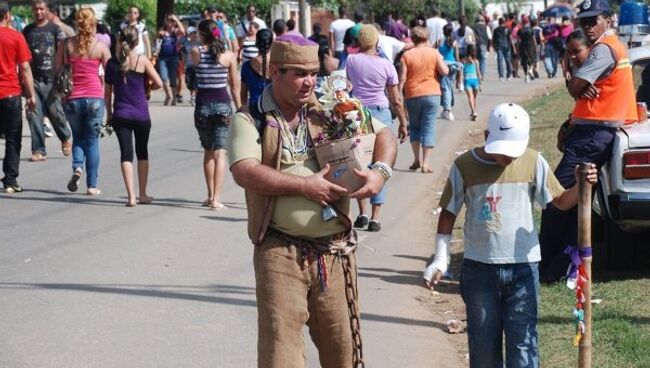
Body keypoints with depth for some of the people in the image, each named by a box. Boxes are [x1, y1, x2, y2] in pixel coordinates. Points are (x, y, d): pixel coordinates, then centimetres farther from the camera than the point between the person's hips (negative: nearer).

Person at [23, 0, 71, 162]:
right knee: (34, 115, -3)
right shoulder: (27, 31, 11)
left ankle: (66, 138, 25)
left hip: (51, 79, -3)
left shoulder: (55, 29, 3)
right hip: (34, 80, 3)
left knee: (55, 113, -3)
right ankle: (39, 151, 2)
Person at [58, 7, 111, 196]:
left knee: (78, 136, 20)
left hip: (73, 98, 1)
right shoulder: (101, 46, -2)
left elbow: (57, 71, 3)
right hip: (95, 98, -1)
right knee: (92, 139, 8)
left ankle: (77, 167, -8)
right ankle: (92, 185, 6)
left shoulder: (67, 45, 0)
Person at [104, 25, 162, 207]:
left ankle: (131, 196, -11)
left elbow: (108, 92, 4)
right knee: (142, 152, 15)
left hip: (120, 115, 1)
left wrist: (109, 113, 15)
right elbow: (159, 83, -10)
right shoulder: (142, 61, -8)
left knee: (126, 154, 0)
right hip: (141, 114, -1)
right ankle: (143, 195, 22)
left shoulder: (112, 63, 0)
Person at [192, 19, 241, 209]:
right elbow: (235, 86, 2)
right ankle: (216, 198, -11)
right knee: (219, 152, -2)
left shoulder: (196, 52, -5)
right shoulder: (229, 56, -3)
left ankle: (210, 195, 20)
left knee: (208, 151, 17)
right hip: (223, 104, -1)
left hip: (203, 105, 1)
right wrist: (239, 109, 10)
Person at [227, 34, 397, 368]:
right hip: (280, 252, -3)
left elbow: (384, 135, 13)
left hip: (335, 250, 4)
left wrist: (380, 171, -8)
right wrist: (304, 185, -18)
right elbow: (244, 172, -16)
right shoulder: (250, 121, -1)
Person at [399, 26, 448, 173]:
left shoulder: (407, 55, -4)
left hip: (413, 96, 0)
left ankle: (416, 159, 13)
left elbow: (402, 78, -6)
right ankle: (425, 163, -4)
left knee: (414, 127, 17)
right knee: (429, 128, 1)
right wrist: (441, 61, 12)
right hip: (432, 95, 0)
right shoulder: (434, 53, -2)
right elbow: (444, 71, -6)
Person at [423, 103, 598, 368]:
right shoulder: (465, 165, -4)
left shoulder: (533, 162, -2)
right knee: (483, 340, 9)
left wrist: (581, 187, -17)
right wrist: (440, 259, -2)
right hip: (479, 268, 0)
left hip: (523, 267, 0)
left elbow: (560, 201, 4)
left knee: (523, 341, -2)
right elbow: (448, 213, 5)